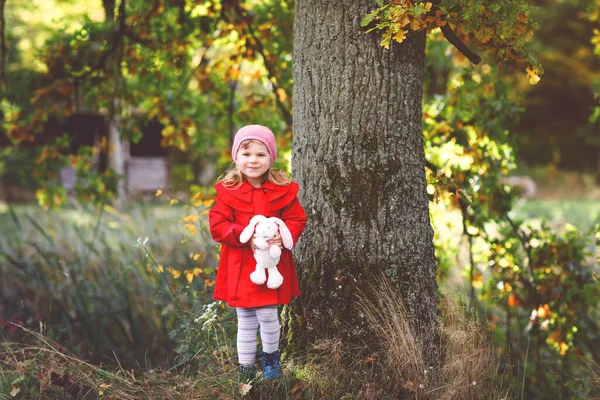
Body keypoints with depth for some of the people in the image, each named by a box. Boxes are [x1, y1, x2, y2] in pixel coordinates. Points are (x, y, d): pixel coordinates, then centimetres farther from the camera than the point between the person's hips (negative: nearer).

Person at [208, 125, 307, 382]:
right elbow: (217, 225, -7)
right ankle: (245, 367, 24)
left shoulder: (283, 190, -1)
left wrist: (284, 237, -20)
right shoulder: (228, 191, -3)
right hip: (240, 267, 0)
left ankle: (270, 356, 27)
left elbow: (297, 219, 1)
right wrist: (246, 237, -21)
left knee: (268, 315, -1)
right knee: (245, 322, 10)